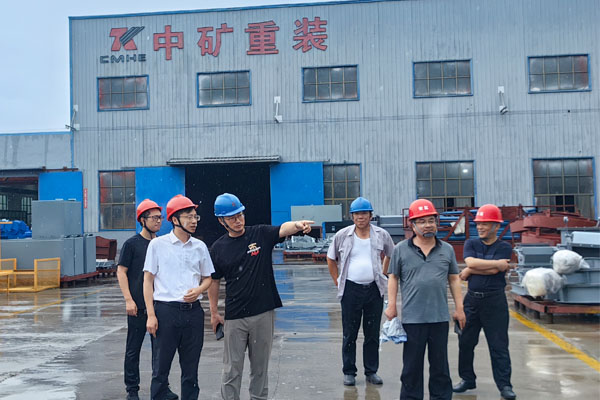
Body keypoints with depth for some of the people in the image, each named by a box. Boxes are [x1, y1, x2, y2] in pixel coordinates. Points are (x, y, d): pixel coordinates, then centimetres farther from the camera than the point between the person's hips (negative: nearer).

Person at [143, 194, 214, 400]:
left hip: (193, 311, 3)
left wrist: (198, 290, -6)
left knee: (191, 368, 11)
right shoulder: (158, 244, 0)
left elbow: (207, 278, 17)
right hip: (165, 310, -3)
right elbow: (148, 280, 0)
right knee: (161, 367, 3)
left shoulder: (200, 246, 9)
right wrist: (151, 315, -6)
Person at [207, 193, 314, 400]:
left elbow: (283, 229, -19)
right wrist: (214, 312, 10)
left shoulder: (261, 234, -1)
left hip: (263, 312, 0)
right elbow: (214, 281, 10)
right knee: (232, 368, 5)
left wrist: (297, 225, -41)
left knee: (260, 365, 13)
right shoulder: (218, 248, 2)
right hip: (234, 316, 0)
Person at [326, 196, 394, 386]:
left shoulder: (381, 235, 2)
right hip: (351, 290, -1)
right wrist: (337, 281, 5)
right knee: (349, 333, 6)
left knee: (373, 333, 9)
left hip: (374, 289, 1)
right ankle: (349, 372, 17)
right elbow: (331, 259, 11)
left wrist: (383, 275, 11)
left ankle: (371, 371, 21)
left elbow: (390, 255, 19)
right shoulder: (342, 235, 0)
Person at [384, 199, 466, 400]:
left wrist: (459, 308, 8)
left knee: (440, 364, 13)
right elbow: (393, 278, 5)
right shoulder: (401, 249, 0)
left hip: (440, 317, 2)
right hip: (412, 318, -2)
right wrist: (391, 306, -2)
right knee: (412, 365, 8)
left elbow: (454, 279, 11)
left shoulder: (447, 249, 7)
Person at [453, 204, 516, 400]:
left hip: (495, 301, -3)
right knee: (465, 342, 10)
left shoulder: (504, 248, -1)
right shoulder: (471, 244, 8)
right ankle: (467, 379, 25)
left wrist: (469, 271, -6)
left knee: (499, 345, -1)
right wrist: (498, 263, -12)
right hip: (472, 299, 4)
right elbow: (471, 262, -12)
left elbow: (494, 271, -15)